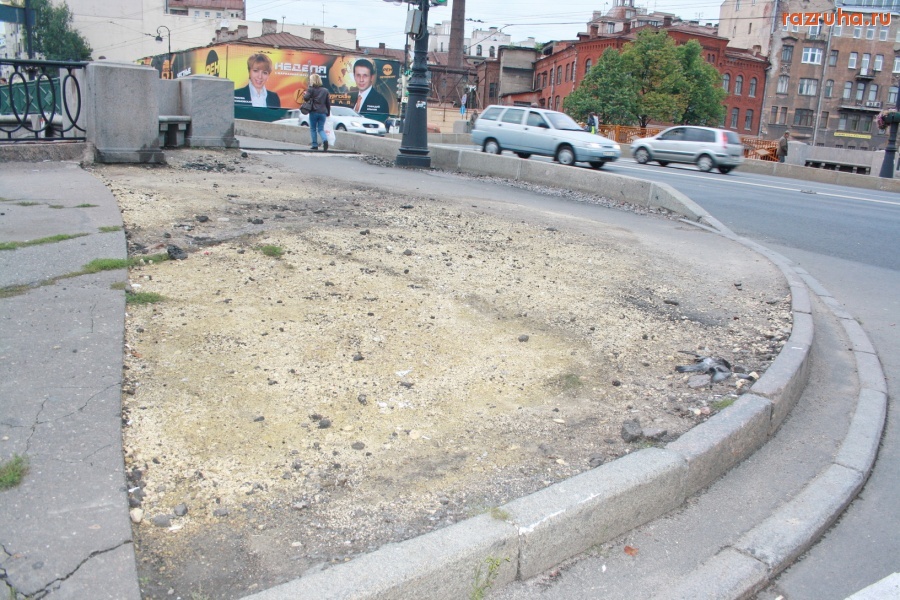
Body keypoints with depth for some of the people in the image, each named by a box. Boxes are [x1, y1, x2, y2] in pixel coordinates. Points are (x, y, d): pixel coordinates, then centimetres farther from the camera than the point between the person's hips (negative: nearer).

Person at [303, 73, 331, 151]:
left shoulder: (311, 89, -3)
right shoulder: (325, 90, 10)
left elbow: (306, 98, -14)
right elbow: (328, 103, 12)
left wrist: (304, 94, 8)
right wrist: (328, 112, 20)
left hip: (314, 112, -3)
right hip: (323, 112, 3)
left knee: (313, 129, 9)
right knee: (321, 129, 8)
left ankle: (315, 145, 5)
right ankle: (325, 140, -20)